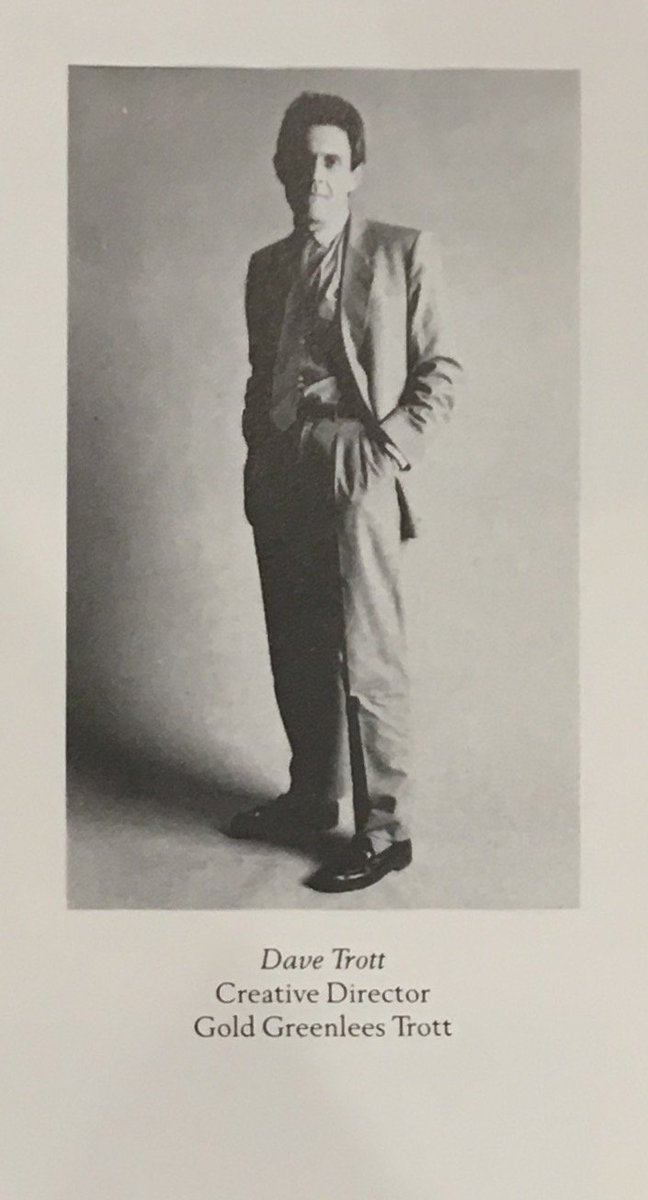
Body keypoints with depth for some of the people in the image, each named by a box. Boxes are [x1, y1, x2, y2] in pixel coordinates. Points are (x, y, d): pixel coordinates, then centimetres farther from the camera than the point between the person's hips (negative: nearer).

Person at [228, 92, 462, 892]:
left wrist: (390, 452, -10)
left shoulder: (403, 254, 3)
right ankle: (312, 796, 28)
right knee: (294, 651, 11)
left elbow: (439, 372, 0)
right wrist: (258, 453, 10)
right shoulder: (266, 267, 17)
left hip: (356, 471, -5)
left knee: (365, 658, -8)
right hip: (279, 474, 6)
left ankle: (383, 831, 3)